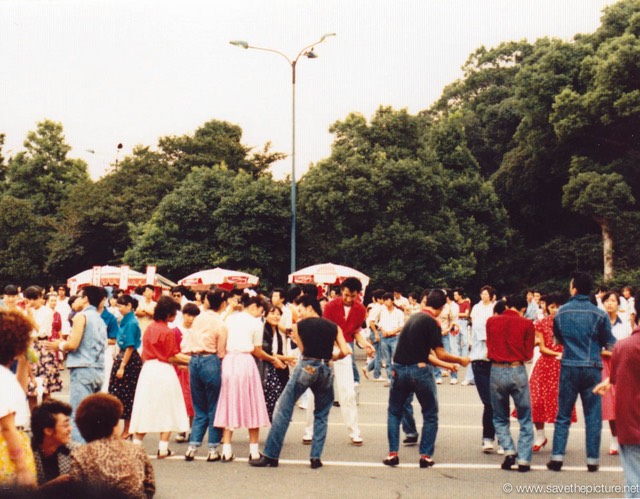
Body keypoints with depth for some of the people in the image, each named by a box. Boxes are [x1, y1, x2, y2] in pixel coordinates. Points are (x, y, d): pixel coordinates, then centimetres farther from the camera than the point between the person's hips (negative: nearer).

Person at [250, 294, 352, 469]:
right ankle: (316, 457, 10)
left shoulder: (299, 326, 6)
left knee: (283, 409, 4)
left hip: (306, 367, -3)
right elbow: (345, 351, 1)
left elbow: (304, 350, 9)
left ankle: (271, 455, 4)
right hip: (326, 371, 3)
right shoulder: (333, 327, 10)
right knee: (321, 415, 17)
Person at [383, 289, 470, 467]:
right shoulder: (432, 323, -9)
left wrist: (445, 365, 26)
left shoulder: (414, 317, 14)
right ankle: (425, 455, 8)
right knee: (430, 415, 12)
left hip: (399, 370, 6)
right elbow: (441, 354, -11)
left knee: (394, 412, 18)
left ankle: (393, 453, 10)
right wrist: (460, 360, 6)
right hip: (419, 371, -6)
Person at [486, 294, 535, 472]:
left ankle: (509, 451, 1)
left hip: (496, 371, 2)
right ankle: (524, 460, 2)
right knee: (525, 419, 8)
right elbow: (528, 354, 2)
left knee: (500, 418, 17)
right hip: (517, 371, -2)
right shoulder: (526, 324, -3)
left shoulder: (491, 321, 4)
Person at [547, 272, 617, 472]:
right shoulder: (600, 314, -6)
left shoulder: (561, 312, -1)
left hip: (569, 367, 1)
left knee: (563, 416, 8)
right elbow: (610, 344, 4)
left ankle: (557, 457, 4)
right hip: (592, 369, -1)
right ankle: (592, 459, 9)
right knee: (593, 416, 7)